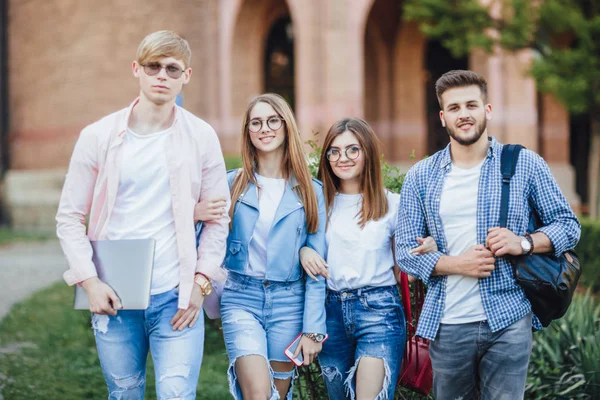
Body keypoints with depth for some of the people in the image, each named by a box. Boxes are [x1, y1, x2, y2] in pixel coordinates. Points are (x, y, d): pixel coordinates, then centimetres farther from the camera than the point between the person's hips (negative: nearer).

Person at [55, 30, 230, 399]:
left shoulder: (201, 137, 1)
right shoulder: (99, 137, 0)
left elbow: (219, 218, 5)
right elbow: (69, 217, 4)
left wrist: (201, 281, -4)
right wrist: (89, 281, -7)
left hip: (177, 297, -1)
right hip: (113, 298, 1)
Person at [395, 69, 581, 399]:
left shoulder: (525, 165, 3)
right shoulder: (421, 177, 5)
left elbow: (568, 224, 5)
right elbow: (405, 250, 2)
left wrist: (524, 243, -14)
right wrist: (457, 264, -15)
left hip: (509, 321, -1)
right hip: (447, 325, 2)